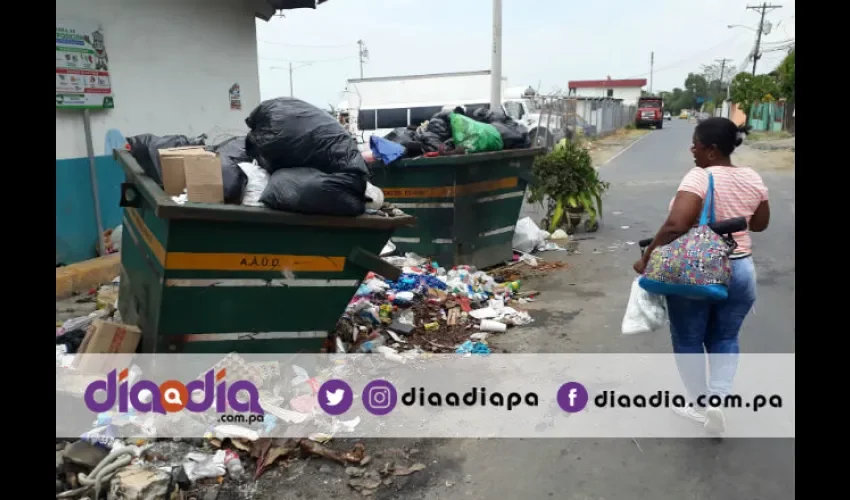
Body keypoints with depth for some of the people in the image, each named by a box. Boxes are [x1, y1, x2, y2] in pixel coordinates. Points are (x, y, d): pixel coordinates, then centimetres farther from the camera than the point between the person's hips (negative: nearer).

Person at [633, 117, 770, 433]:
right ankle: (718, 399, 8)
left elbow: (675, 225, -30)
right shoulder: (753, 178, 1)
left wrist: (648, 258, -19)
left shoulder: (699, 178, -18)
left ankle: (699, 404, 25)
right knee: (724, 339, 20)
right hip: (740, 271, 5)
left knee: (688, 340, 14)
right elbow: (760, 224, 14)